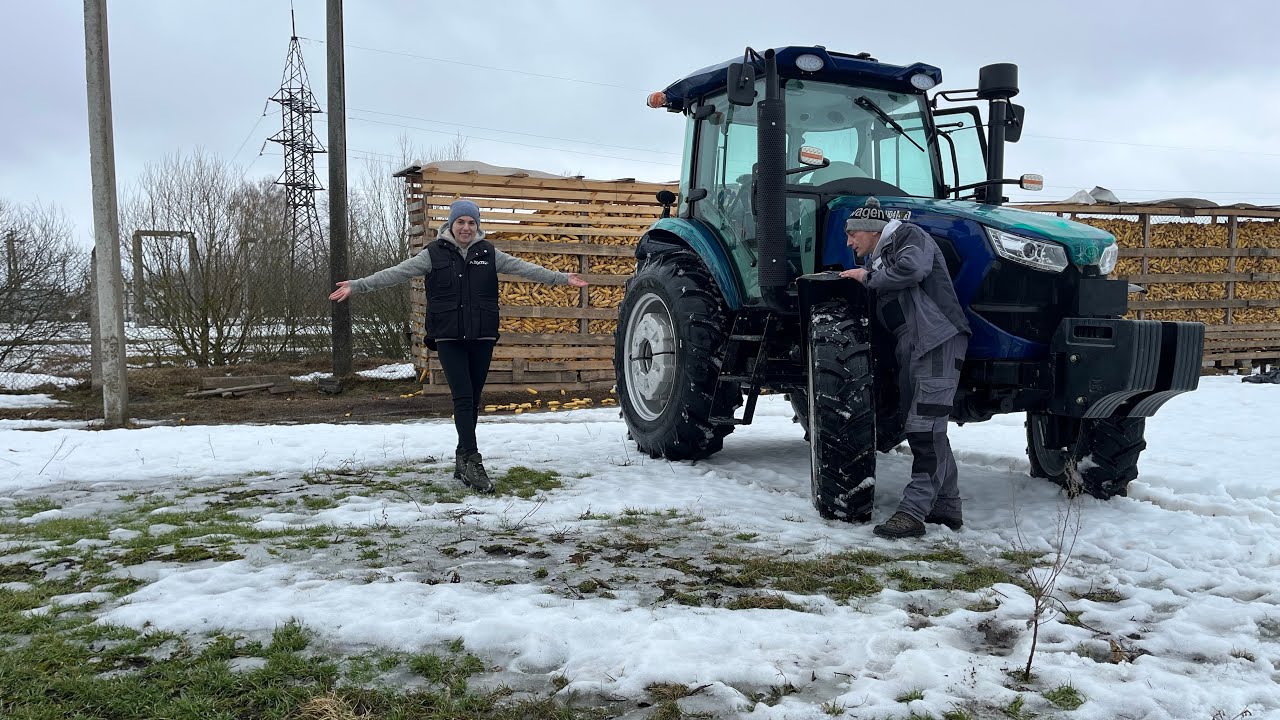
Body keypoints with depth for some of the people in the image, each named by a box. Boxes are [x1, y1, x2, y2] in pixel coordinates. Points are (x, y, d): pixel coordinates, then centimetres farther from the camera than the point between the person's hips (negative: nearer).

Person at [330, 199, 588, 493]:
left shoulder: (488, 252, 6)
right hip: (448, 339, -2)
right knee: (463, 398, -10)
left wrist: (562, 278, 0)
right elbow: (396, 273, -3)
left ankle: (463, 460, 19)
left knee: (473, 400, 8)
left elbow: (524, 268, 6)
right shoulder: (435, 253, 0)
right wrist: (357, 285, -10)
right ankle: (472, 461, -11)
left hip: (482, 337, 3)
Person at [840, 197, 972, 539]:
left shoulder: (908, 236, 2)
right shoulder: (878, 259, 29)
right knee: (928, 431, 10)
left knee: (924, 428, -16)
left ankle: (914, 511, -19)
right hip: (910, 348, 10)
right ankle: (947, 508, 16)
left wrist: (869, 276, -8)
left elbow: (913, 268, -20)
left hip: (937, 340, -10)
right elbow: (882, 312, 31)